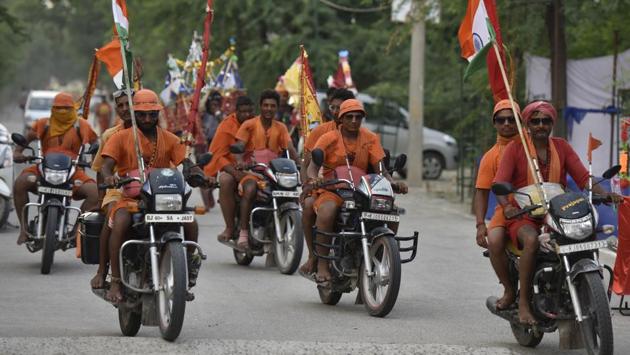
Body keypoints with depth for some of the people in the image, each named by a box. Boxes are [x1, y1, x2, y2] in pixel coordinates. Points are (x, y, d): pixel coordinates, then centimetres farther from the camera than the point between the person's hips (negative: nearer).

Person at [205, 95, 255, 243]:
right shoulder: (227, 126, -3)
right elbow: (218, 155, -10)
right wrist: (234, 172, -27)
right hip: (231, 167, -3)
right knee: (226, 181, -37)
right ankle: (230, 227, -28)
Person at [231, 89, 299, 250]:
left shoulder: (281, 128, 14)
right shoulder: (249, 125, 3)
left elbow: (290, 149, 3)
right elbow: (238, 147, -7)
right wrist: (240, 162, -28)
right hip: (252, 170, -4)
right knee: (250, 190, -35)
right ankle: (243, 233, -31)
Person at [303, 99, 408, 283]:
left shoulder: (370, 139, 9)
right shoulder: (329, 138, 0)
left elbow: (380, 168, 3)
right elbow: (313, 166, -10)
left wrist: (393, 183, -18)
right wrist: (313, 179, -34)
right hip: (331, 190, -3)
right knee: (327, 212, -38)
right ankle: (322, 264, -29)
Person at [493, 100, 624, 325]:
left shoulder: (561, 147, 14)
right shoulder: (515, 148, 3)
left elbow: (583, 177, 5)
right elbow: (500, 182, -9)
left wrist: (605, 194, -15)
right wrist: (506, 205, -31)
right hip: (524, 217, -4)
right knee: (532, 240, -37)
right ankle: (523, 303, -33)